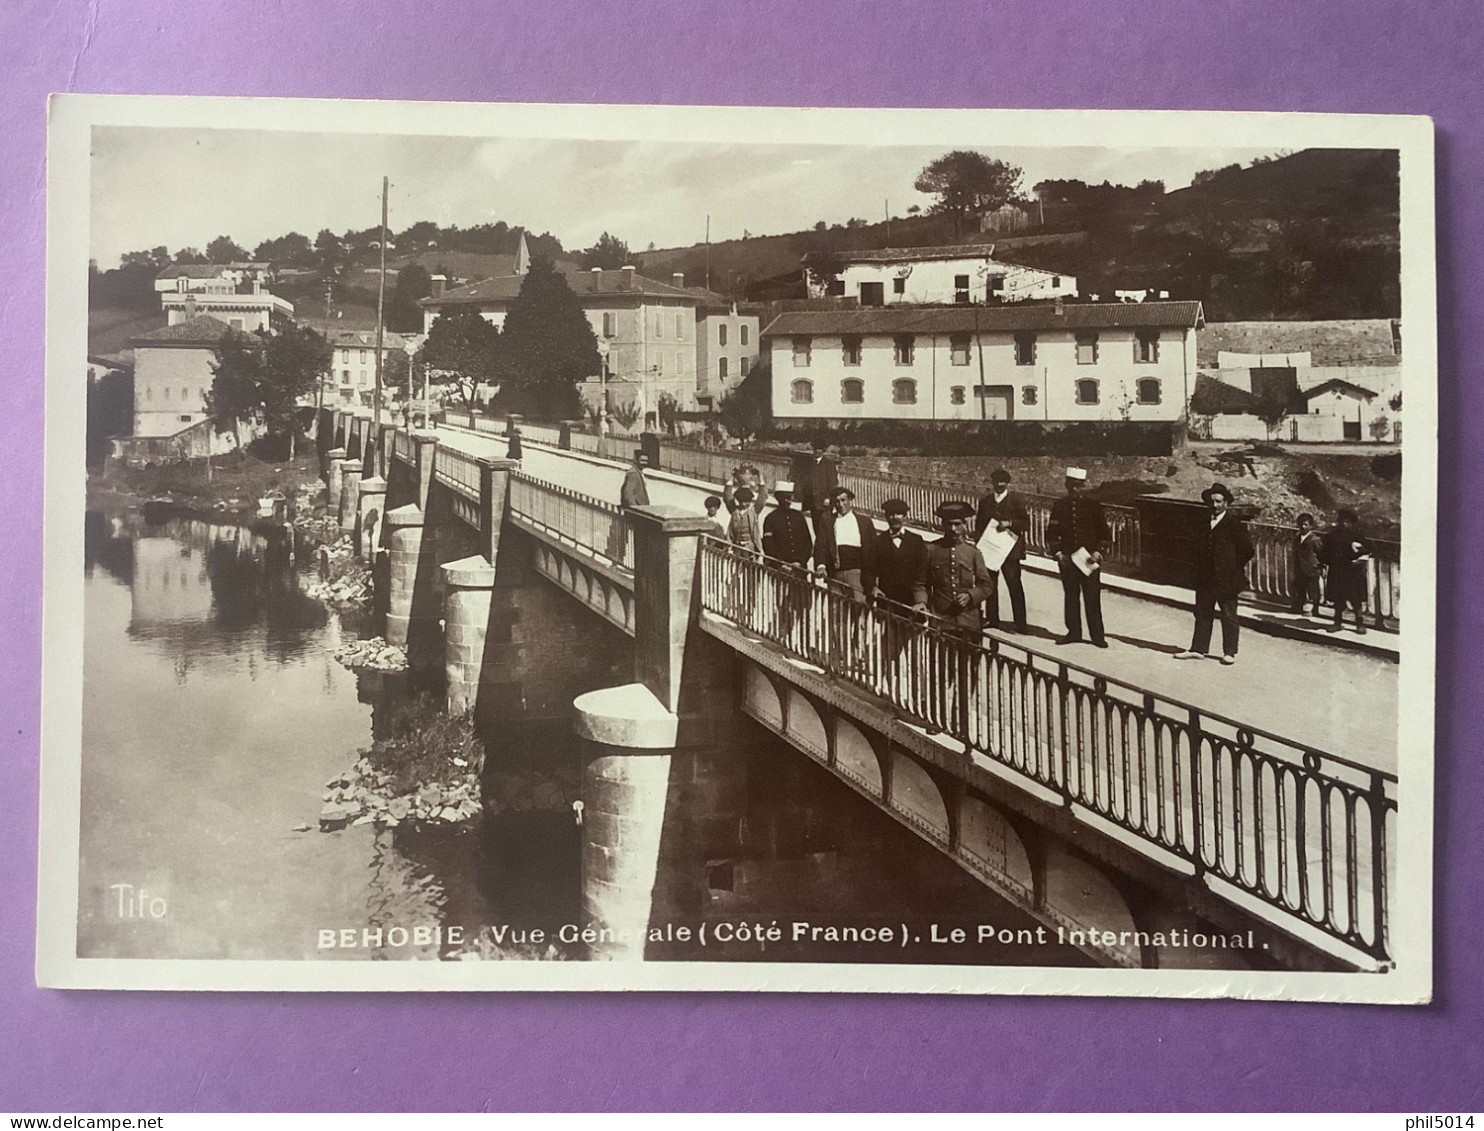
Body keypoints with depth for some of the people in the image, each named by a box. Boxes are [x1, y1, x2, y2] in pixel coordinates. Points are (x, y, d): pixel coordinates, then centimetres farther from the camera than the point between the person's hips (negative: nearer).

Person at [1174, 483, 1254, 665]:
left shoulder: (1233, 525, -8)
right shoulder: (1203, 524, 10)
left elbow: (1247, 550, -8)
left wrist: (1234, 568, -3)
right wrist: (1199, 570, 10)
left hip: (1226, 580, -6)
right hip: (1205, 580, 6)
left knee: (1229, 616, 2)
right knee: (1202, 614, 10)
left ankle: (1229, 652, 7)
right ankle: (1197, 649, 16)